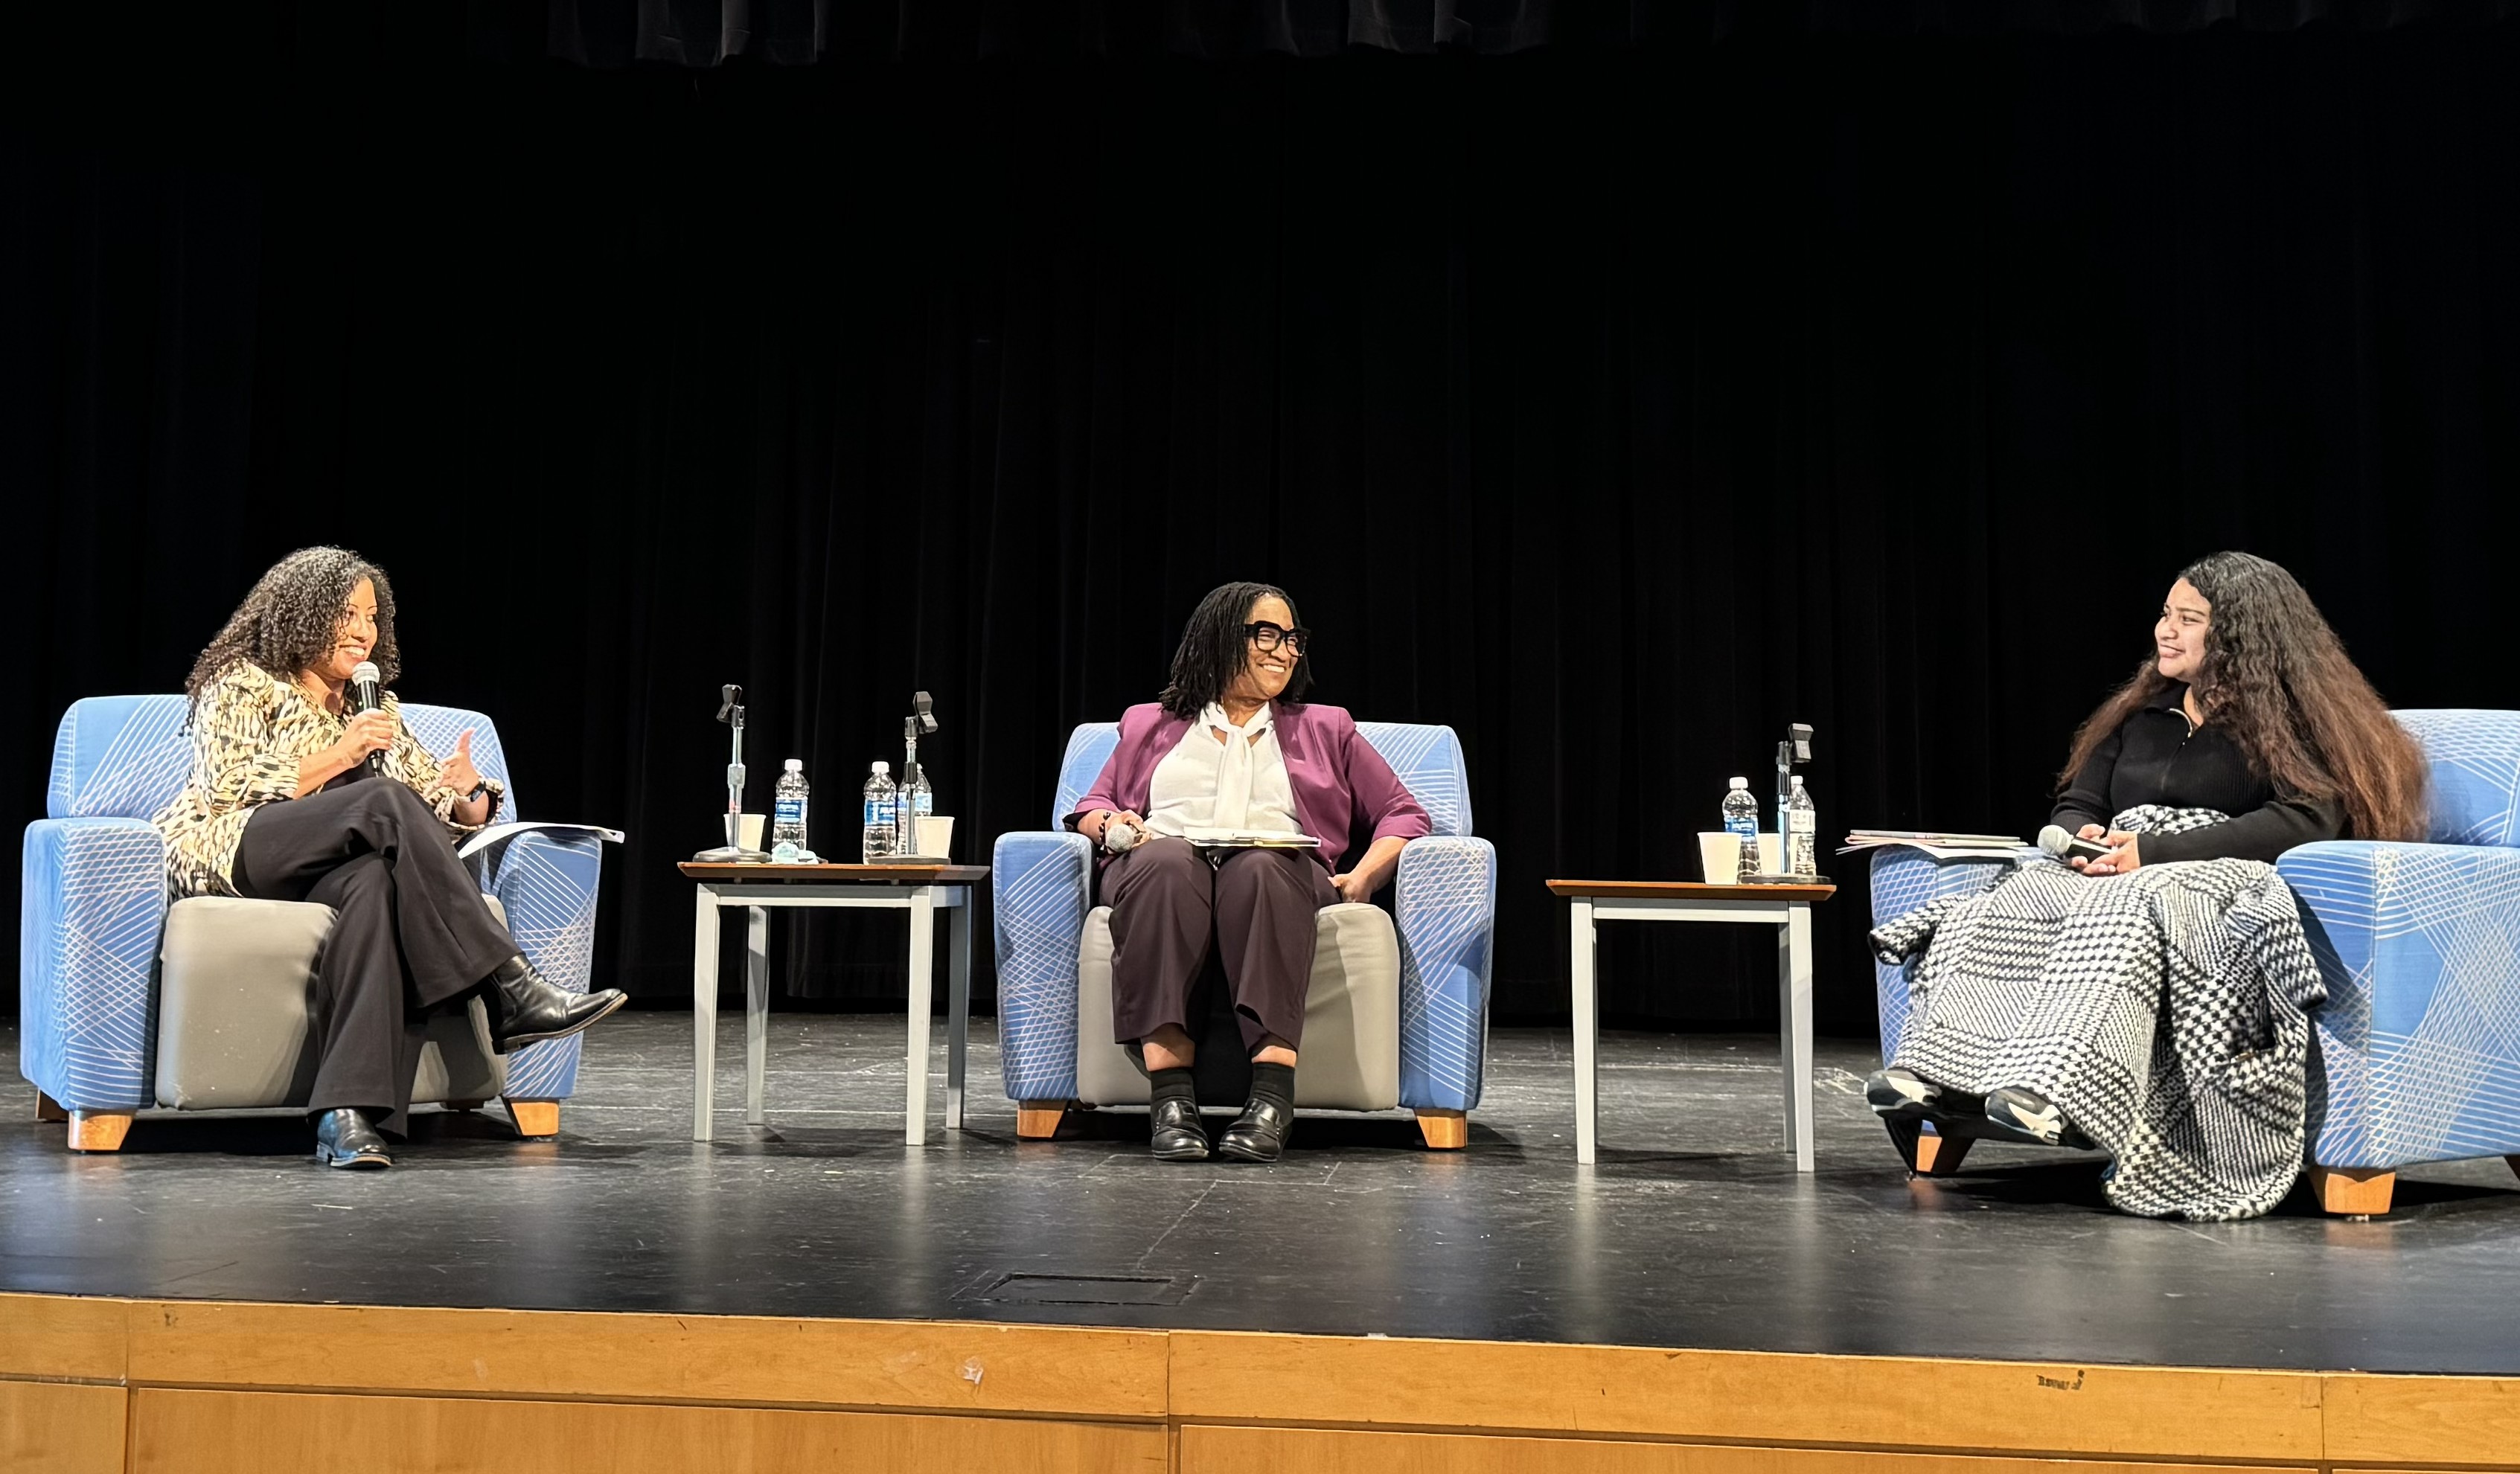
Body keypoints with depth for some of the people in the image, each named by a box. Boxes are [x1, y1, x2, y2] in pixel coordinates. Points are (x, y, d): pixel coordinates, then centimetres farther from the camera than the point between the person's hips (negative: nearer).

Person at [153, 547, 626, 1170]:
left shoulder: (377, 708, 25)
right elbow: (229, 788, -4)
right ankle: (512, 990, -39)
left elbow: (433, 797, 17)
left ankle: (347, 1115, -51)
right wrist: (337, 756, -11)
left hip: (328, 870, 4)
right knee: (385, 801, -32)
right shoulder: (243, 685, 10)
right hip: (228, 851, -4)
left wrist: (467, 795, -7)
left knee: (377, 882, -37)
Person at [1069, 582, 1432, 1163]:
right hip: (1168, 863, 0)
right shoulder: (1150, 725, 30)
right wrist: (1112, 824, -1)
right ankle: (1170, 1096, -47)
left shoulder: (1327, 729, 29)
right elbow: (1093, 805, 25)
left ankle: (1272, 1095, -51)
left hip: (1279, 870, 0)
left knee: (1259, 870, -39)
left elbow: (1403, 813, 22)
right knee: (1166, 864, -38)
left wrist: (1363, 877, 1)